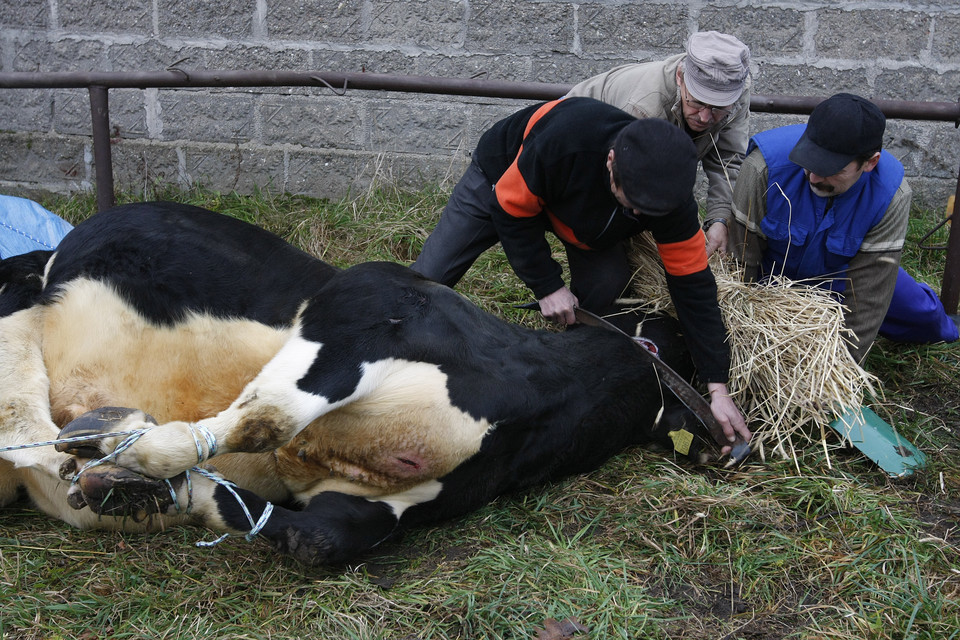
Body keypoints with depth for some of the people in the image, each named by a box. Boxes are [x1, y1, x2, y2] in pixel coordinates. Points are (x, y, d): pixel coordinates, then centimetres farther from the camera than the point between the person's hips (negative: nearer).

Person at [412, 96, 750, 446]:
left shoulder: (671, 196, -33)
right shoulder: (561, 141, -46)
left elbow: (693, 285, -25)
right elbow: (512, 208, -28)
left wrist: (717, 389, -26)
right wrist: (546, 285, -28)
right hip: (502, 179, -3)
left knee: (605, 285, -20)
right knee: (426, 279, -8)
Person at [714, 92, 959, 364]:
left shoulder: (892, 196, -33)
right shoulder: (765, 167, -38)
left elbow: (868, 293, -29)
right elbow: (741, 262, -29)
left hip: (838, 274, 1)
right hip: (772, 268, -1)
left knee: (920, 314, 3)